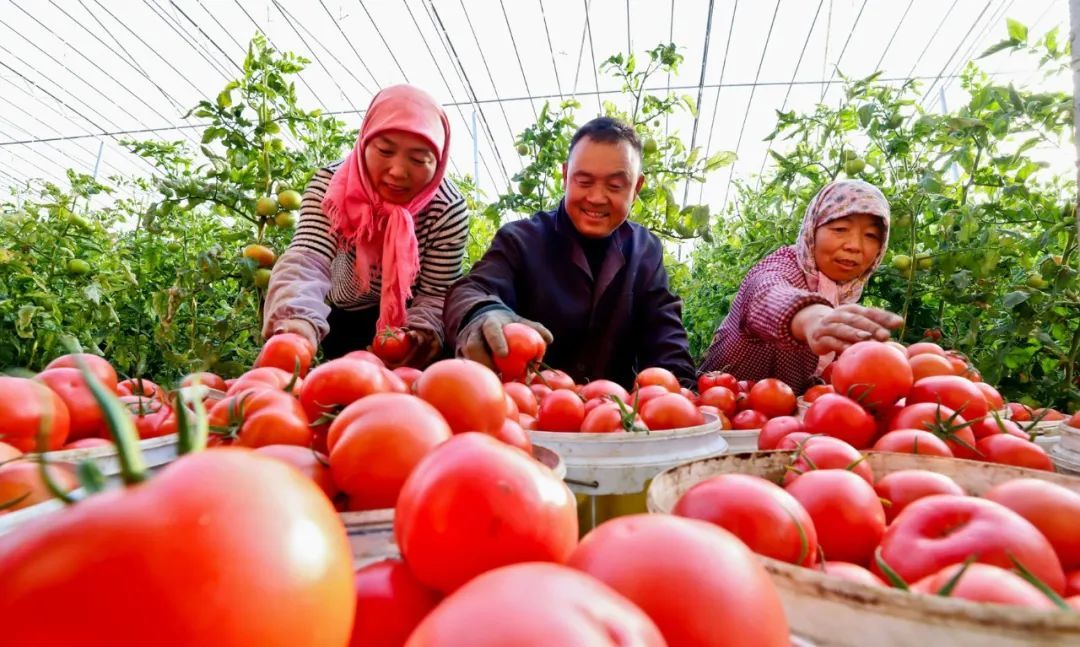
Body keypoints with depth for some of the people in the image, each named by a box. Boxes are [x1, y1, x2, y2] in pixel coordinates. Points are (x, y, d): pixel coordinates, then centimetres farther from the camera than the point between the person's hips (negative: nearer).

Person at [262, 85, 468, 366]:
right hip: (343, 317, 1)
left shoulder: (448, 209, -26)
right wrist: (299, 321, -61)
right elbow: (306, 259, -40)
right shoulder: (330, 185, -25)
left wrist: (422, 331, -45)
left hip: (405, 317, 0)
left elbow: (436, 293, -22)